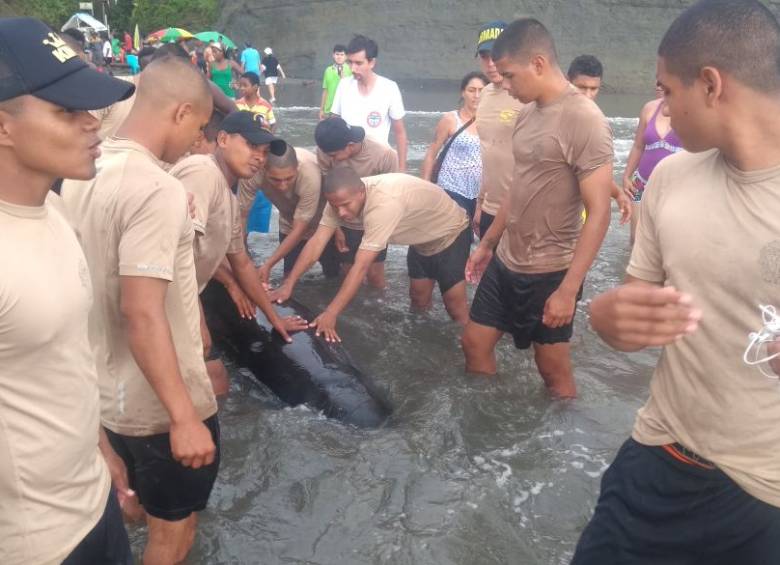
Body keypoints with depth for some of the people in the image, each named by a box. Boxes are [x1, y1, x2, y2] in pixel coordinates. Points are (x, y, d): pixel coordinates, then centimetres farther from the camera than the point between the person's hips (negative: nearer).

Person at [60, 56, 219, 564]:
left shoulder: (81, 175, 4)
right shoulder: (157, 189, -24)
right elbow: (142, 312, -29)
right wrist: (183, 416, -28)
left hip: (109, 394, 8)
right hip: (160, 404, -8)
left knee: (157, 517, 28)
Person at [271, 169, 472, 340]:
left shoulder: (384, 204, -44)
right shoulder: (342, 198, -20)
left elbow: (361, 267, -44)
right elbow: (316, 243, -19)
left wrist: (331, 314, -44)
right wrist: (288, 285, -26)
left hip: (450, 232, -7)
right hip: (421, 239, 7)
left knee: (454, 304, -7)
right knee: (418, 298, 13)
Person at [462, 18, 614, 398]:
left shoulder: (583, 119, -18)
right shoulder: (528, 113, 7)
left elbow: (599, 212, -21)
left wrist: (568, 289, -23)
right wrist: (487, 244, 19)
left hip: (548, 273, -8)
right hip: (505, 263, 8)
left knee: (554, 372, 6)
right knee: (474, 343, 16)